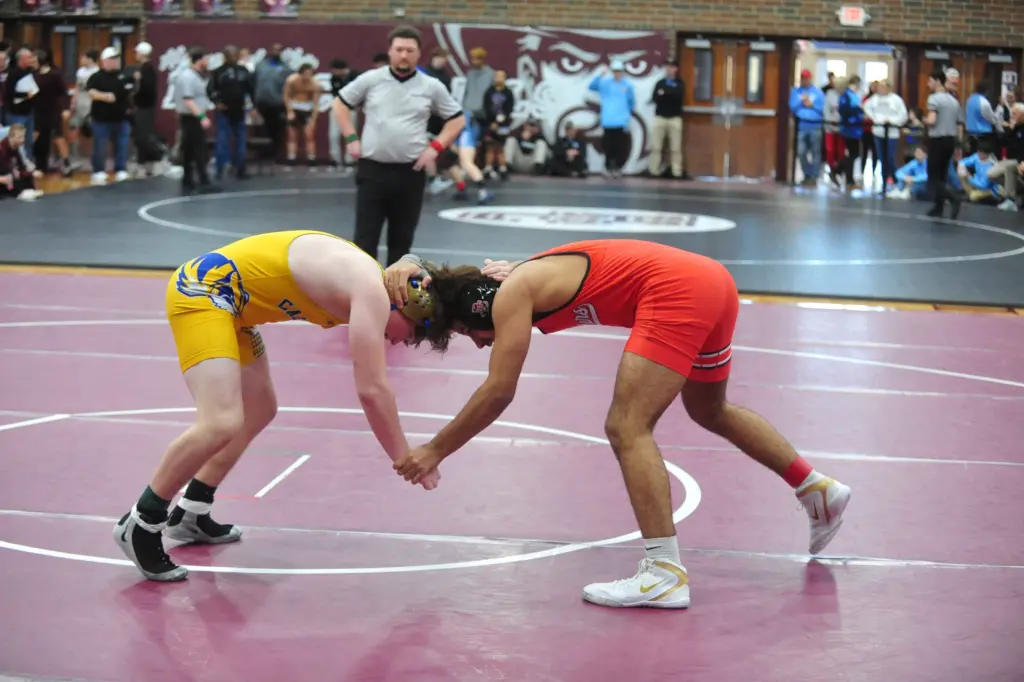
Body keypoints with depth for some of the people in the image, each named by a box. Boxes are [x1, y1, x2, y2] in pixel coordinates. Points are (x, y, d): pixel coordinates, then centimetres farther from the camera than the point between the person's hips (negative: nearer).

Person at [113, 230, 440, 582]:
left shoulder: (366, 282, 11)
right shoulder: (371, 292, -17)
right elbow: (371, 389, -20)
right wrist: (404, 459, -12)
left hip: (223, 297, 11)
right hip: (203, 290, -11)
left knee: (259, 412, 22)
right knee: (222, 424, -23)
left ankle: (189, 515, 31)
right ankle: (139, 526, -9)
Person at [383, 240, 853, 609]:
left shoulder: (511, 295, -9)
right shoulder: (510, 277, 17)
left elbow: (498, 393, -12)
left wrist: (435, 451, -6)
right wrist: (408, 268, 10)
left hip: (675, 293, -10)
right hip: (713, 282, 10)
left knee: (627, 428, -14)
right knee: (710, 412, 29)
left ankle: (664, 573, -21)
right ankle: (818, 489, 41)